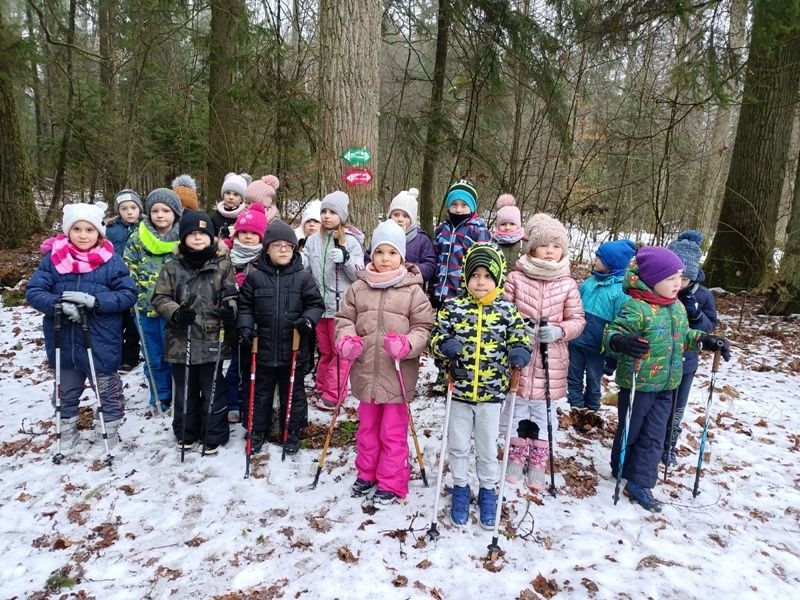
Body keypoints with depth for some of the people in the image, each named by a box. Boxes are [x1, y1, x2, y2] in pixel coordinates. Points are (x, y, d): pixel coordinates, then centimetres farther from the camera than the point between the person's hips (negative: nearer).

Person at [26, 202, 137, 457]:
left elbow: (128, 295, -10)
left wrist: (95, 301, -23)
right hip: (63, 343, 3)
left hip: (100, 343, -3)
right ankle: (68, 433, 42)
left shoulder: (111, 261, -9)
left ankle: (110, 433, 34)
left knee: (107, 391, 14)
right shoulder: (52, 259, -3)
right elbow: (33, 292, -4)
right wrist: (57, 304, -23)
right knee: (66, 393, 21)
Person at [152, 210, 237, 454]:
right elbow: (160, 298, 4)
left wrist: (229, 310, -19)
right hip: (181, 341, 2)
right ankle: (186, 434, 32)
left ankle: (213, 437, 21)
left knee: (212, 392, 6)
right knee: (185, 392, 15)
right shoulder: (172, 267, 3)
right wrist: (176, 313, -14)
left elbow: (230, 296, 3)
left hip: (212, 340, -2)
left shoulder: (223, 265, 1)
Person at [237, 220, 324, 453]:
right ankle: (258, 430, 33)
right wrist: (245, 325, -9)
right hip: (263, 348, 1)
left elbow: (316, 303, 2)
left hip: (293, 349, -1)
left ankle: (292, 432, 30)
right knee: (261, 392, 16)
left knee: (293, 393, 13)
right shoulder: (255, 277, -2)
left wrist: (308, 319, -16)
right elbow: (244, 305, 6)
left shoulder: (303, 278, -4)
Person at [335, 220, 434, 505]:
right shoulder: (358, 288, 1)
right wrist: (346, 340, -11)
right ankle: (366, 473, 41)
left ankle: (391, 483, 26)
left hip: (398, 374, -3)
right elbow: (344, 318, 8)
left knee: (393, 432, 9)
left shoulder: (413, 291, -7)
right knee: (367, 427, 21)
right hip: (366, 372, 4)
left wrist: (407, 344, -24)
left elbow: (424, 327, -6)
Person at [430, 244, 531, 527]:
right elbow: (436, 335, -1)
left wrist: (519, 352, -18)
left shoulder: (507, 310, -3)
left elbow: (519, 338, 3)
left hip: (491, 393, 0)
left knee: (487, 448, 15)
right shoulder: (453, 307, -5)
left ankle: (488, 491, 37)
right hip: (459, 390, 0)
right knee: (458, 446, 14)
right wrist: (444, 344, -23)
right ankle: (460, 489, 37)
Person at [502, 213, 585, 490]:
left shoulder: (567, 284, -1)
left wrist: (559, 331, -15)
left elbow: (577, 319, 4)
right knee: (517, 408, 12)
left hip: (551, 361, 1)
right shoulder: (516, 278, -5)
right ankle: (516, 457, 34)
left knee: (543, 412, 12)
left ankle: (538, 463, 31)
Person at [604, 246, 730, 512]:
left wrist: (706, 340, 10)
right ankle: (621, 469, 35)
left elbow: (683, 335, 23)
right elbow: (612, 332, -28)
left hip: (665, 385, 7)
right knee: (630, 430, 12)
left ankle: (639, 483, 17)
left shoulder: (678, 307, 7)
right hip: (637, 383, -7)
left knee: (654, 436, 8)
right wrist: (621, 341, -49)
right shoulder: (636, 307, -21)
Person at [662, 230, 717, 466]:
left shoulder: (702, 295, -10)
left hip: (685, 363, 2)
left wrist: (696, 315, -21)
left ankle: (668, 446, 37)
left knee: (676, 409, 17)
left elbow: (709, 327, -2)